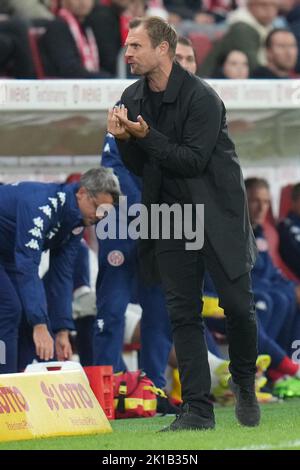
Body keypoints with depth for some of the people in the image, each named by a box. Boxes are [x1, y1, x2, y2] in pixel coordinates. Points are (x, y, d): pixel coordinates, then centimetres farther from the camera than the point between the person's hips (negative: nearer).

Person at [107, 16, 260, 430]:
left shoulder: (201, 97, -16)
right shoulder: (132, 99, 4)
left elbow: (194, 161, -20)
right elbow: (138, 167, 9)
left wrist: (146, 136, -25)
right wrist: (124, 139, -11)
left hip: (216, 213, -5)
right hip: (170, 216, 5)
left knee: (237, 304, -2)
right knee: (183, 314, 0)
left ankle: (244, 384, 23)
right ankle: (197, 409, 0)